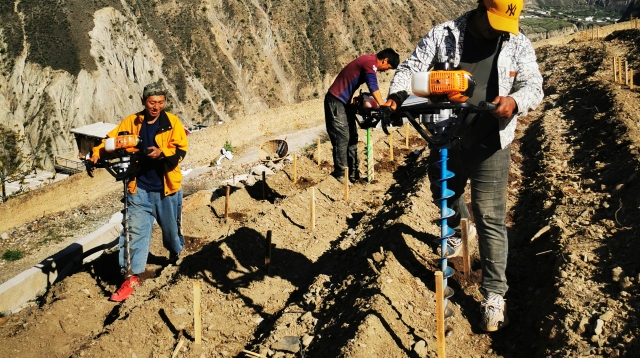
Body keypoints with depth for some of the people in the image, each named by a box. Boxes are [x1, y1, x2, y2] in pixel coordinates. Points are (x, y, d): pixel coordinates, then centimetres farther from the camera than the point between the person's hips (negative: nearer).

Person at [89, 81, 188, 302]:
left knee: (170, 226, 18)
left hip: (166, 187, 0)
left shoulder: (172, 122, -4)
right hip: (139, 188, 1)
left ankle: (176, 252, 50)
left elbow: (180, 149, -12)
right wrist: (96, 153, -18)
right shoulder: (132, 122, 1)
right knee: (135, 231, -5)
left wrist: (161, 152, -30)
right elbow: (111, 139, 0)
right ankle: (131, 277, 1)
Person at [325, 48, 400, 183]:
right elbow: (373, 86, -31)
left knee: (352, 137, 11)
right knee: (342, 138, -9)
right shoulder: (370, 62, -19)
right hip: (336, 101, -10)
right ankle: (340, 175, -2)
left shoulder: (369, 61, 11)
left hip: (344, 101, 10)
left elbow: (371, 84, 18)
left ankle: (353, 172, 16)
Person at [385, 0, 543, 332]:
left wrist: (515, 101, -27)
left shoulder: (518, 44, -1)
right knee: (445, 199, 23)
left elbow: (533, 86, -3)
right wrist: (397, 95, -24)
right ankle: (456, 229, 60)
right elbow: (412, 68, -3)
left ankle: (494, 295, 5)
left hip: (489, 145, -2)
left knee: (490, 218, -5)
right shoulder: (444, 35, -2)